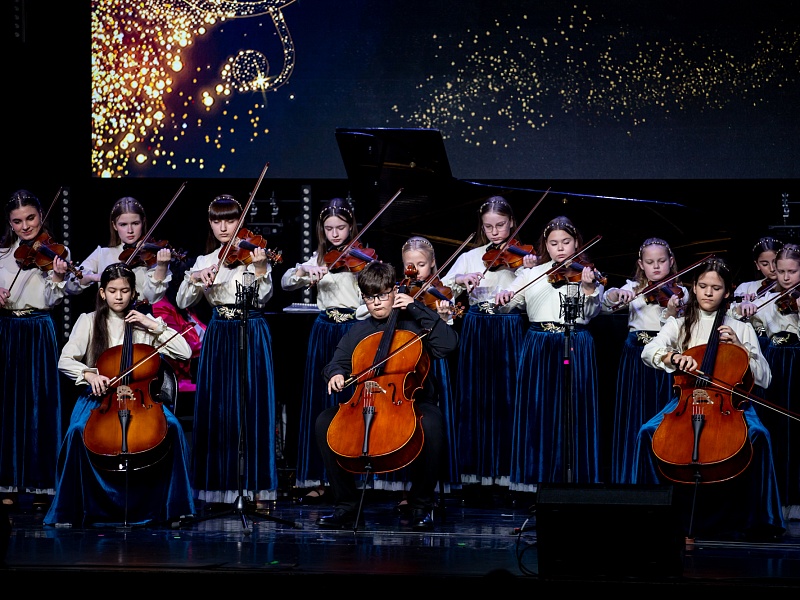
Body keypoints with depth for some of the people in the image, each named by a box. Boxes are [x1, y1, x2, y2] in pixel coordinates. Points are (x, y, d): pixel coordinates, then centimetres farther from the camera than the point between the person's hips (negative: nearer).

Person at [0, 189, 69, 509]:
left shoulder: (54, 251, 0)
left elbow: (51, 301, -7)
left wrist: (57, 278, -25)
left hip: (38, 332, -3)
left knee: (39, 405, -2)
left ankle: (41, 484, 4)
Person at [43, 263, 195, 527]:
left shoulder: (144, 322, 11)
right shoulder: (89, 321, 8)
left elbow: (184, 352, 4)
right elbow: (65, 361, -1)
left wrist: (154, 325, -3)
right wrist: (88, 374, -21)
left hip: (140, 395, 1)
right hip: (99, 395, -1)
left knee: (172, 426, -28)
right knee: (78, 431, -32)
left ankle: (168, 505, -16)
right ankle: (73, 509, -16)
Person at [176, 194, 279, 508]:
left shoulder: (252, 253, 0)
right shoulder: (205, 261, 11)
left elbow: (264, 296, -11)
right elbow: (183, 302, 4)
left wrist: (260, 269, -28)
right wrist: (193, 278, -13)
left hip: (252, 337, -3)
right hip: (218, 338, 3)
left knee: (253, 405, -4)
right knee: (217, 408, 2)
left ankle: (257, 484, -1)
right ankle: (221, 482, 8)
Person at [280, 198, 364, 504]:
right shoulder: (318, 258, 12)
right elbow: (286, 282, 7)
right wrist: (303, 270, -12)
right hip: (324, 332, 4)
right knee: (319, 402, 4)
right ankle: (316, 478, 7)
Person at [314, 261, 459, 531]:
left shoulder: (414, 324, 5)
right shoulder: (359, 331, 16)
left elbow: (449, 342, -10)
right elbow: (337, 362, 16)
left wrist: (418, 308, -9)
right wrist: (336, 374, -9)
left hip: (411, 401, -3)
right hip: (363, 402, 4)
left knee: (431, 424, -37)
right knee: (324, 422, -21)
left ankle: (421, 505, -19)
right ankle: (346, 504, -14)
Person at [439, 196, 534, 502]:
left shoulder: (520, 256, 4)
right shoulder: (470, 257, 10)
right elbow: (442, 290, 2)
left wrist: (529, 270, -24)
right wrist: (460, 279, -16)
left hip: (509, 333, -2)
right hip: (476, 331, 2)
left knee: (507, 401, -3)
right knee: (474, 401, 1)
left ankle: (506, 471, 2)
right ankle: (475, 471, 5)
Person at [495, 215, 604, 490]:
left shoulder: (586, 274, 5)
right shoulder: (531, 274, 10)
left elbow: (591, 313, -7)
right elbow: (507, 303, 5)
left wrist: (589, 288, -25)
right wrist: (503, 296, -17)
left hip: (577, 347, -2)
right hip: (539, 348, 2)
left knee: (574, 410, -2)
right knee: (539, 408, 2)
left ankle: (574, 476, 2)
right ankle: (538, 475, 8)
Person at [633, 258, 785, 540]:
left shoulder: (742, 329, 13)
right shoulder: (679, 324, 13)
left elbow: (764, 379, 8)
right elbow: (649, 352, -6)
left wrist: (740, 347, -4)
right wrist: (674, 357, -27)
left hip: (729, 401, -1)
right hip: (686, 397, 1)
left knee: (758, 434, -33)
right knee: (648, 432, -28)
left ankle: (757, 519, -20)